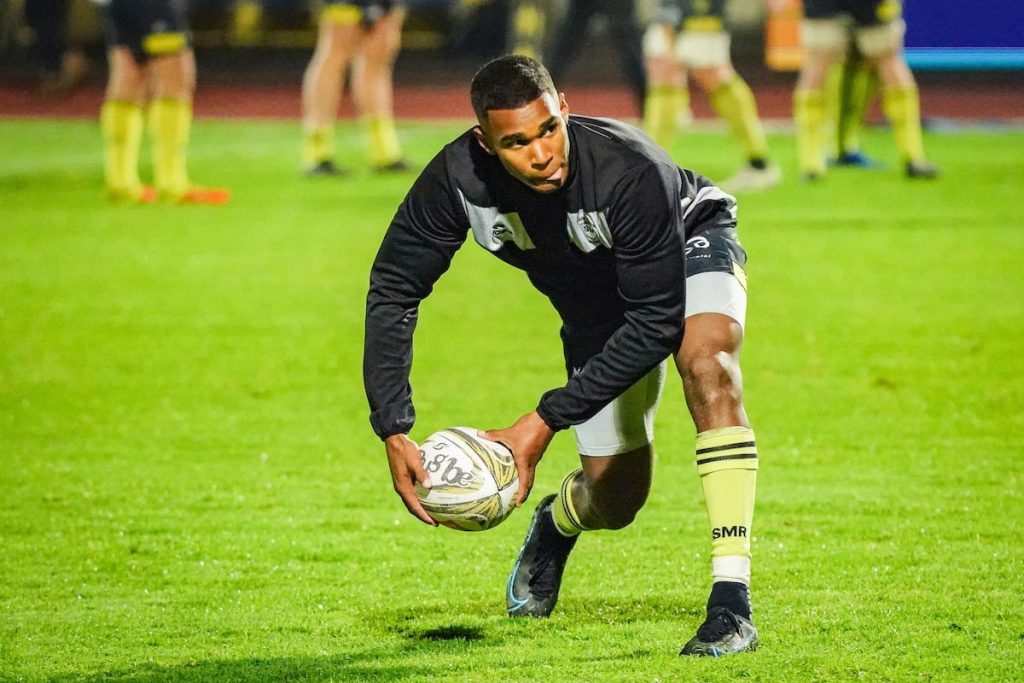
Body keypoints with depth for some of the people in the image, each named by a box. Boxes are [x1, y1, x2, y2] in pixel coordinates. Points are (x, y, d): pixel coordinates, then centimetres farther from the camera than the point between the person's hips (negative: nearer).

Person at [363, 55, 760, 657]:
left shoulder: (632, 171, -41)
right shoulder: (459, 177, -30)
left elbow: (656, 321, -35)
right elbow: (394, 290, -18)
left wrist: (546, 421, -37)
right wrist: (395, 433, -27)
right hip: (596, 305, 4)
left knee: (707, 363, -37)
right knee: (614, 500, 4)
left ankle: (733, 605, -36)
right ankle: (557, 521, 45)